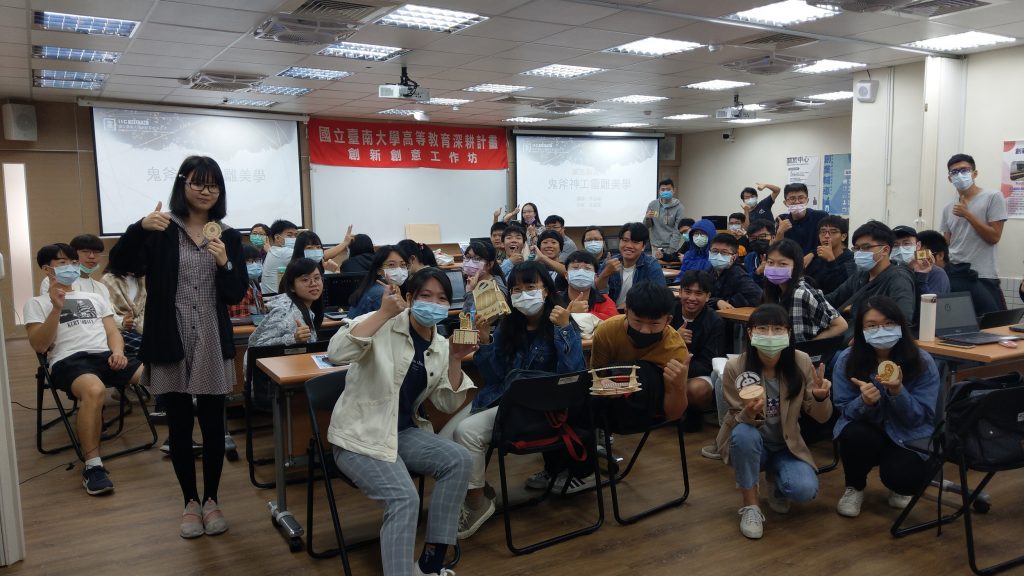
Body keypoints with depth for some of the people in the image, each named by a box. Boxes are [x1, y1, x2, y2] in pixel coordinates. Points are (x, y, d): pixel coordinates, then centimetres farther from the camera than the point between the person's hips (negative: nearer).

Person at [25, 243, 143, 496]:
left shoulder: (95, 297, 30)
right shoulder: (37, 303, 17)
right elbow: (39, 346, 3)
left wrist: (117, 352, -3)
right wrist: (57, 308, -9)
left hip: (106, 356, 4)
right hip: (68, 361, -4)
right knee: (95, 390, -42)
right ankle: (92, 466, -32)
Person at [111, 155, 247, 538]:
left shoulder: (228, 236, 4)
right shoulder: (162, 229, 0)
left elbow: (237, 295, 1)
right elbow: (119, 262, -13)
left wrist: (225, 264, -18)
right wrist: (139, 227, -30)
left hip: (213, 343, 1)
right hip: (171, 341, -1)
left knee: (212, 424, 8)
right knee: (179, 425, 9)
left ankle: (211, 499, 24)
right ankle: (190, 501, 24)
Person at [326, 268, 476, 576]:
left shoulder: (439, 346, 6)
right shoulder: (383, 325, -13)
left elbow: (448, 404, 6)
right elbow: (336, 353, -31)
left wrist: (455, 360, -8)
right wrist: (384, 312, -32)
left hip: (404, 432, 7)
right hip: (360, 435, -6)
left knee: (460, 460, -14)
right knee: (404, 497, -27)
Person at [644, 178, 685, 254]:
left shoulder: (678, 207, -7)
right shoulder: (653, 205, 2)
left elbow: (677, 231, -10)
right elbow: (646, 226, 9)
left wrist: (671, 249, -18)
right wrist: (647, 218, -14)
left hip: (671, 246, -2)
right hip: (656, 246, 3)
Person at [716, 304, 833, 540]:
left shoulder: (801, 362, -15)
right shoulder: (735, 367, -21)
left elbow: (821, 417, -8)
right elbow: (737, 422, -14)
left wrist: (820, 397, -32)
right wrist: (749, 414, -39)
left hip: (787, 446, 1)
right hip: (750, 445, -1)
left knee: (805, 489, -26)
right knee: (744, 434, -35)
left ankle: (777, 488, 13)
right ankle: (751, 505, -12)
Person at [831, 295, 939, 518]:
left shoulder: (922, 362, -14)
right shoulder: (847, 360, -13)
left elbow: (920, 418, -14)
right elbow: (845, 410, -10)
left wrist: (897, 391, -34)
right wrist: (865, 402, -34)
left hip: (907, 437, 0)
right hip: (865, 431, 1)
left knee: (903, 478, -29)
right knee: (854, 436, -34)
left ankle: (898, 487, 15)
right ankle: (854, 488, 0)